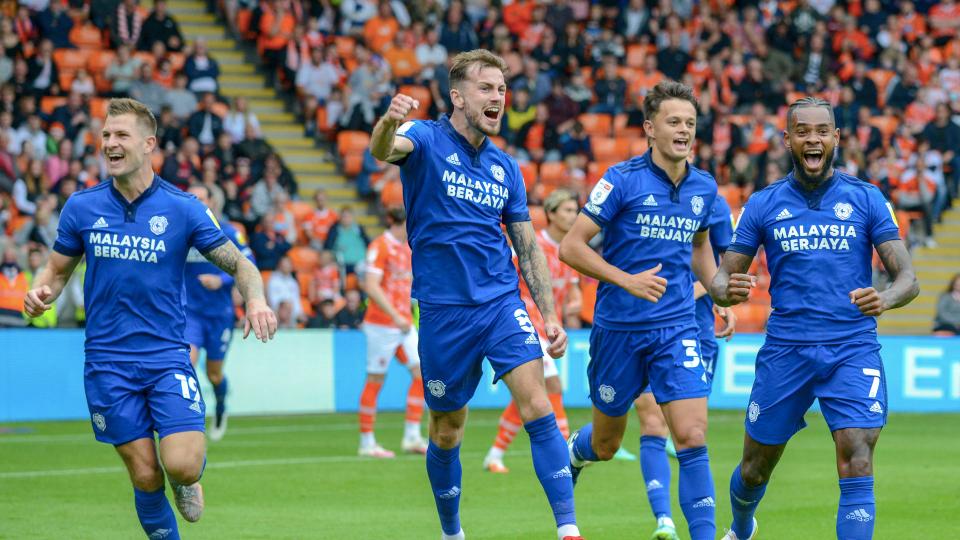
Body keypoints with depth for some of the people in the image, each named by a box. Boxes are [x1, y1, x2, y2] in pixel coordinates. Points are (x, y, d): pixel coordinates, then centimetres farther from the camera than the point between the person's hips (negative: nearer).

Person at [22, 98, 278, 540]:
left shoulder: (182, 209, -3)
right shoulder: (81, 207, 2)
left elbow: (238, 263, 2)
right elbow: (58, 270, 13)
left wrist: (255, 299, -19)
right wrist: (40, 293, -10)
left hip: (167, 358, -1)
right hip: (107, 364, 1)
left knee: (181, 466, -16)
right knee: (146, 477, -2)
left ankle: (190, 476, 21)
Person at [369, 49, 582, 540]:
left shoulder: (505, 168, 10)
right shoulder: (427, 140, -4)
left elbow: (528, 248, 16)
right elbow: (383, 150, -28)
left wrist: (550, 314, 6)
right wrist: (389, 121, -53)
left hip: (502, 301, 3)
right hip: (443, 310, -3)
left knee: (536, 404, -15)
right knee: (447, 431, 8)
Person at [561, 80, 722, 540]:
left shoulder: (703, 187, 5)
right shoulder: (622, 180, -10)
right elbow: (571, 246, -11)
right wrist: (627, 280, -22)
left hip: (677, 329, 3)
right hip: (618, 326, -2)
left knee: (692, 436, -14)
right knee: (605, 444, 12)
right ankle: (571, 454, 48)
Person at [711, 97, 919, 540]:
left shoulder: (866, 200, 3)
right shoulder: (763, 205, 6)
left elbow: (907, 279, 0)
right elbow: (722, 277, 7)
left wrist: (885, 299, -24)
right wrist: (726, 291, -19)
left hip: (853, 351, -1)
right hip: (785, 350, 1)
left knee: (857, 465, -18)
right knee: (755, 468, 12)